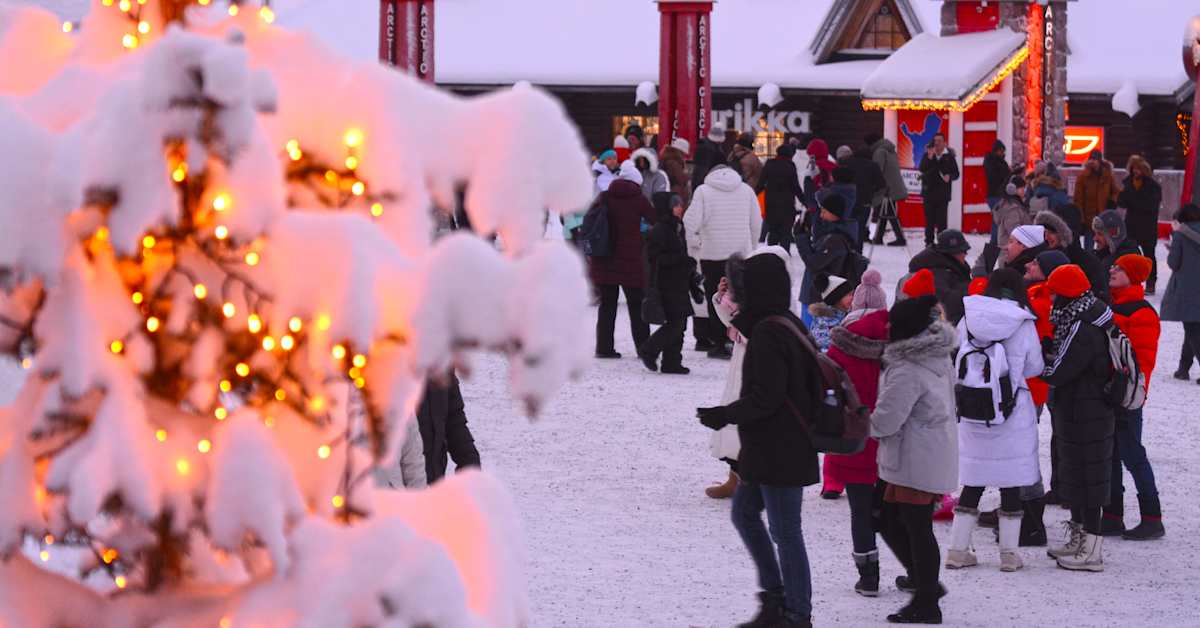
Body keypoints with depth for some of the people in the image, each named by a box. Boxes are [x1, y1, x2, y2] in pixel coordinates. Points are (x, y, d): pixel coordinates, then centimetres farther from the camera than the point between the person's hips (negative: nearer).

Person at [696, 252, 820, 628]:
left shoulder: (768, 335, -21)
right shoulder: (789, 326, 10)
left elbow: (766, 398, -24)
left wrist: (725, 415, -13)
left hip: (778, 451, -11)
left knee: (785, 532, -2)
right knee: (744, 513, 20)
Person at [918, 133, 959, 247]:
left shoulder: (949, 156, 4)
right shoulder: (927, 155, 5)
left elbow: (956, 173, 6)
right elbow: (922, 169, -9)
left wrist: (949, 176, -15)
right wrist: (929, 158, -21)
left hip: (943, 194, -1)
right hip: (929, 192, 1)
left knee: (942, 220, -4)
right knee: (929, 219, 4)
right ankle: (929, 241, 11)